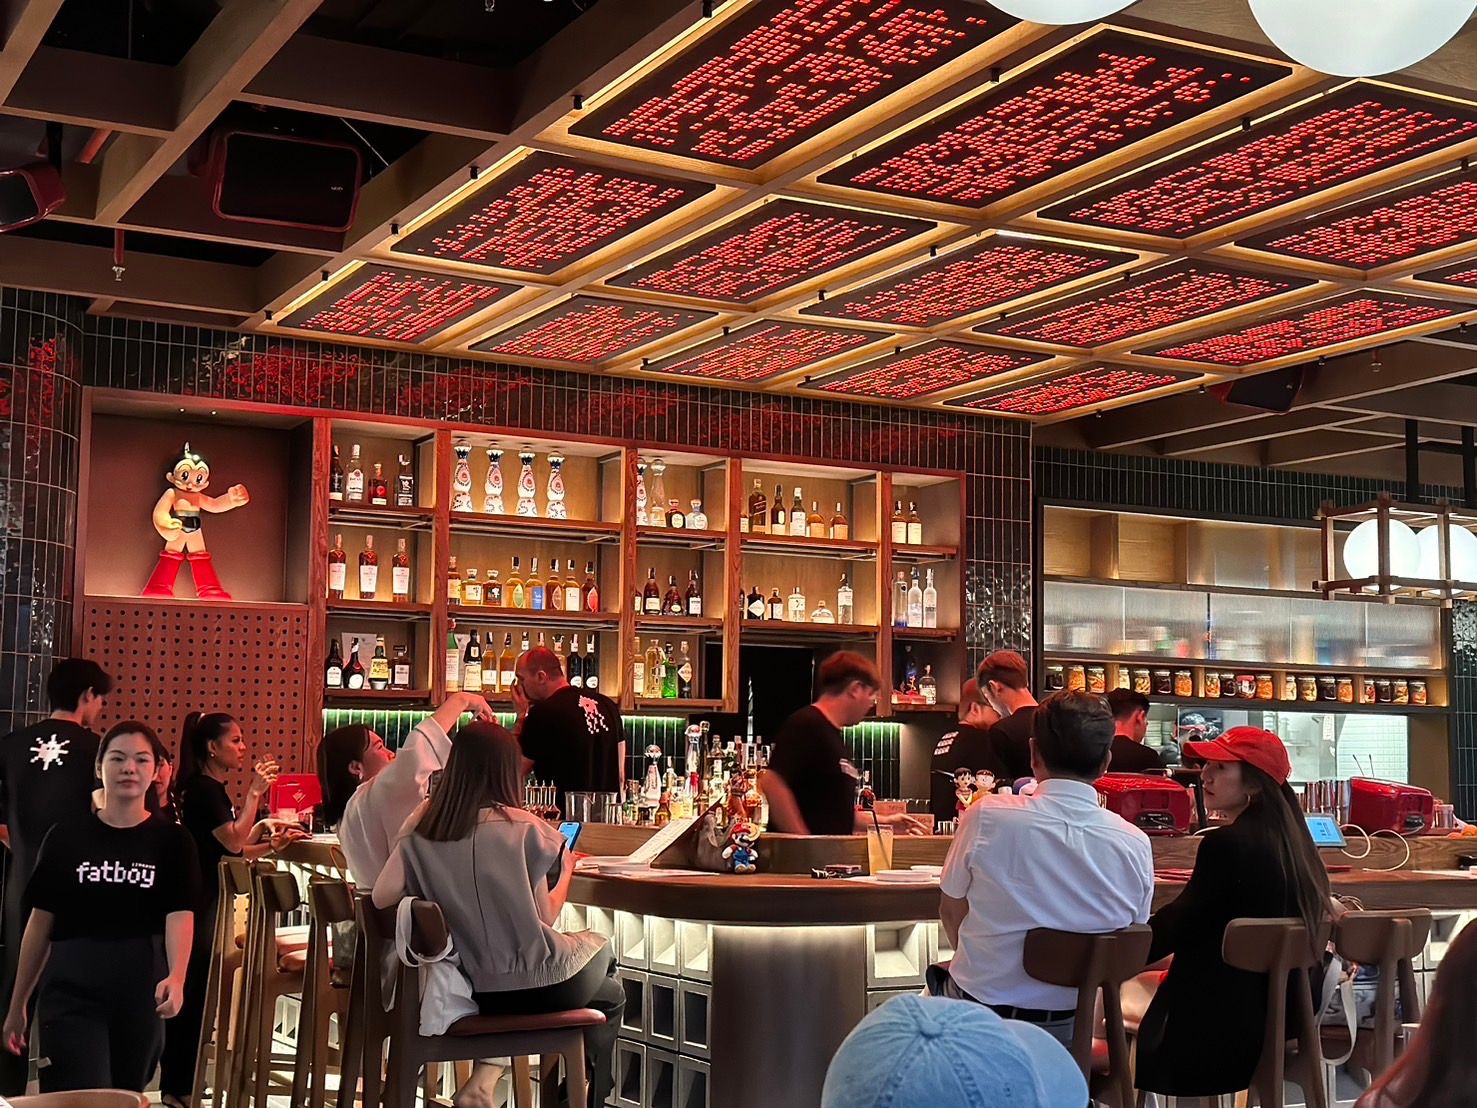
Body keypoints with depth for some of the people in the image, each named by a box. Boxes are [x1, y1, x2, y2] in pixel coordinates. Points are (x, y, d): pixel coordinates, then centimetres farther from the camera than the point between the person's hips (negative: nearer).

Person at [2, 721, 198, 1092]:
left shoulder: (172, 840, 2)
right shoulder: (66, 836, 4)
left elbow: (180, 915, -10)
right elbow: (40, 923, 8)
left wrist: (176, 977, -29)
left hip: (140, 989, 1)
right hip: (71, 990, -1)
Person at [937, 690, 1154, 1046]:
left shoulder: (986, 817, -17)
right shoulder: (1136, 845, -11)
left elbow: (951, 910, -1)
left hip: (980, 1016, -3)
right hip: (1070, 1027, 3)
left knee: (940, 974, 29)